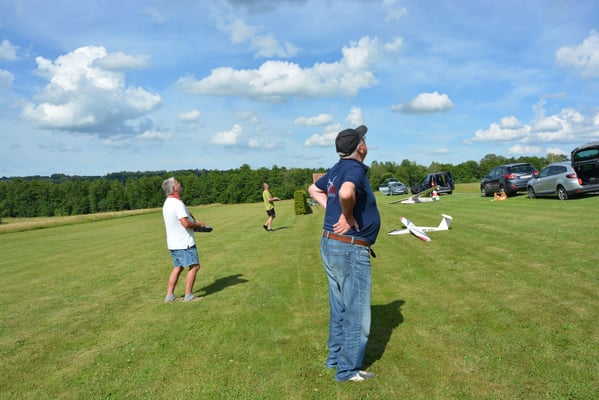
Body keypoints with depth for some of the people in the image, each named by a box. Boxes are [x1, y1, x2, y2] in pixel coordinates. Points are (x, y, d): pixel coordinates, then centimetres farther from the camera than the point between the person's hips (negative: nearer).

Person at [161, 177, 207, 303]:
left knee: (177, 267, 15)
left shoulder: (167, 203, 13)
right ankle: (188, 295, 2)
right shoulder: (177, 204, -19)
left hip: (173, 243, 10)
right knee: (194, 266, -2)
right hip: (184, 243, -10)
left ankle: (169, 295, 15)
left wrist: (194, 222, 13)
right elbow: (186, 223, -26)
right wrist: (198, 225, -9)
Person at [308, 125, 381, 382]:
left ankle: (335, 357, 34)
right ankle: (348, 369, 16)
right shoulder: (355, 169, -17)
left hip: (330, 245, 9)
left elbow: (314, 189, 26)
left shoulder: (336, 169, 10)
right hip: (350, 250, -9)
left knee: (340, 309, 20)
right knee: (356, 312, 4)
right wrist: (347, 216, -20)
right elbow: (346, 193, -39)